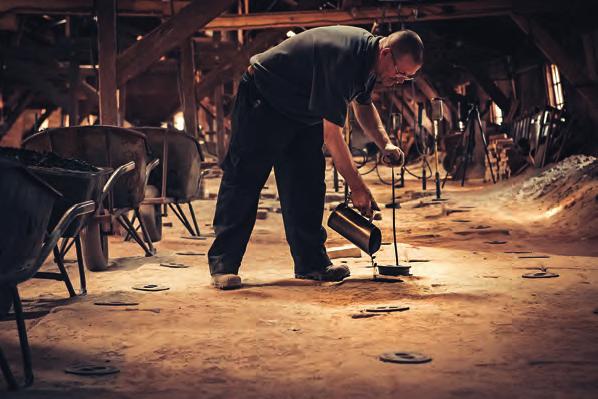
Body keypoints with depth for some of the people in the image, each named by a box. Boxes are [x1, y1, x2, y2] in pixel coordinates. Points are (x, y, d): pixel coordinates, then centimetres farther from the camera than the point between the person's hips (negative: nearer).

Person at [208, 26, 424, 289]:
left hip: (302, 111, 9)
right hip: (263, 100, -9)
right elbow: (331, 134, -31)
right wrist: (357, 187, -25)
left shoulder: (368, 54, -5)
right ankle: (223, 264, -3)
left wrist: (385, 144, -3)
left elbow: (363, 105, 14)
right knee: (243, 179, -8)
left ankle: (311, 262, 5)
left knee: (307, 185, 2)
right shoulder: (342, 59, -34)